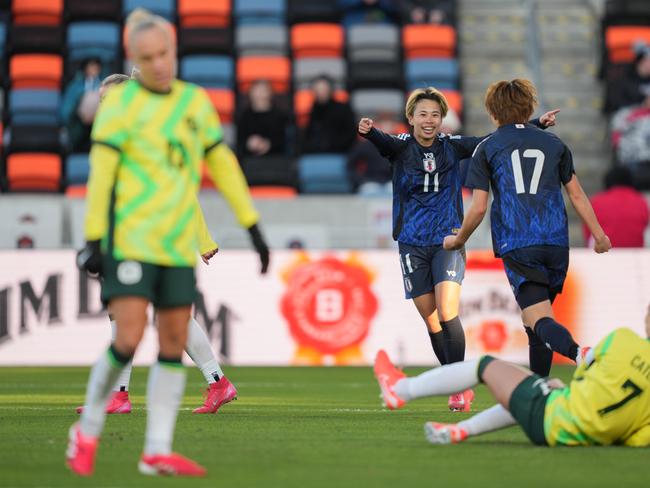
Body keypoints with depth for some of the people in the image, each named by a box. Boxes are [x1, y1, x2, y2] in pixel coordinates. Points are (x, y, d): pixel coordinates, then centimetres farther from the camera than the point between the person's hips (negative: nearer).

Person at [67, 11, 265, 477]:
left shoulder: (195, 101, 12)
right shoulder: (120, 101, -3)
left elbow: (222, 163, 18)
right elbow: (100, 173, -5)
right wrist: (94, 238, -10)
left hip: (179, 245, 5)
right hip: (130, 241, -5)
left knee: (174, 344, 2)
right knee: (129, 339, -14)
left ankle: (158, 451, 6)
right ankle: (87, 431, 6)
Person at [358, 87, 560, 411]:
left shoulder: (452, 146, 1)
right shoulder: (401, 147, -3)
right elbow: (384, 142, -25)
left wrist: (537, 125, -8)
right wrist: (369, 132, -48)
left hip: (447, 241, -1)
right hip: (412, 245, 1)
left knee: (447, 313, -18)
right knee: (432, 322, 3)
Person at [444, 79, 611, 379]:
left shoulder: (486, 149, 6)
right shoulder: (554, 144, 15)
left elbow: (478, 208, 1)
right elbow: (577, 196, 14)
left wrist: (458, 240, 17)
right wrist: (599, 235, 23)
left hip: (516, 245, -4)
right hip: (556, 242, 4)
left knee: (539, 318, -13)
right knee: (535, 321, 18)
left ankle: (578, 353, -43)